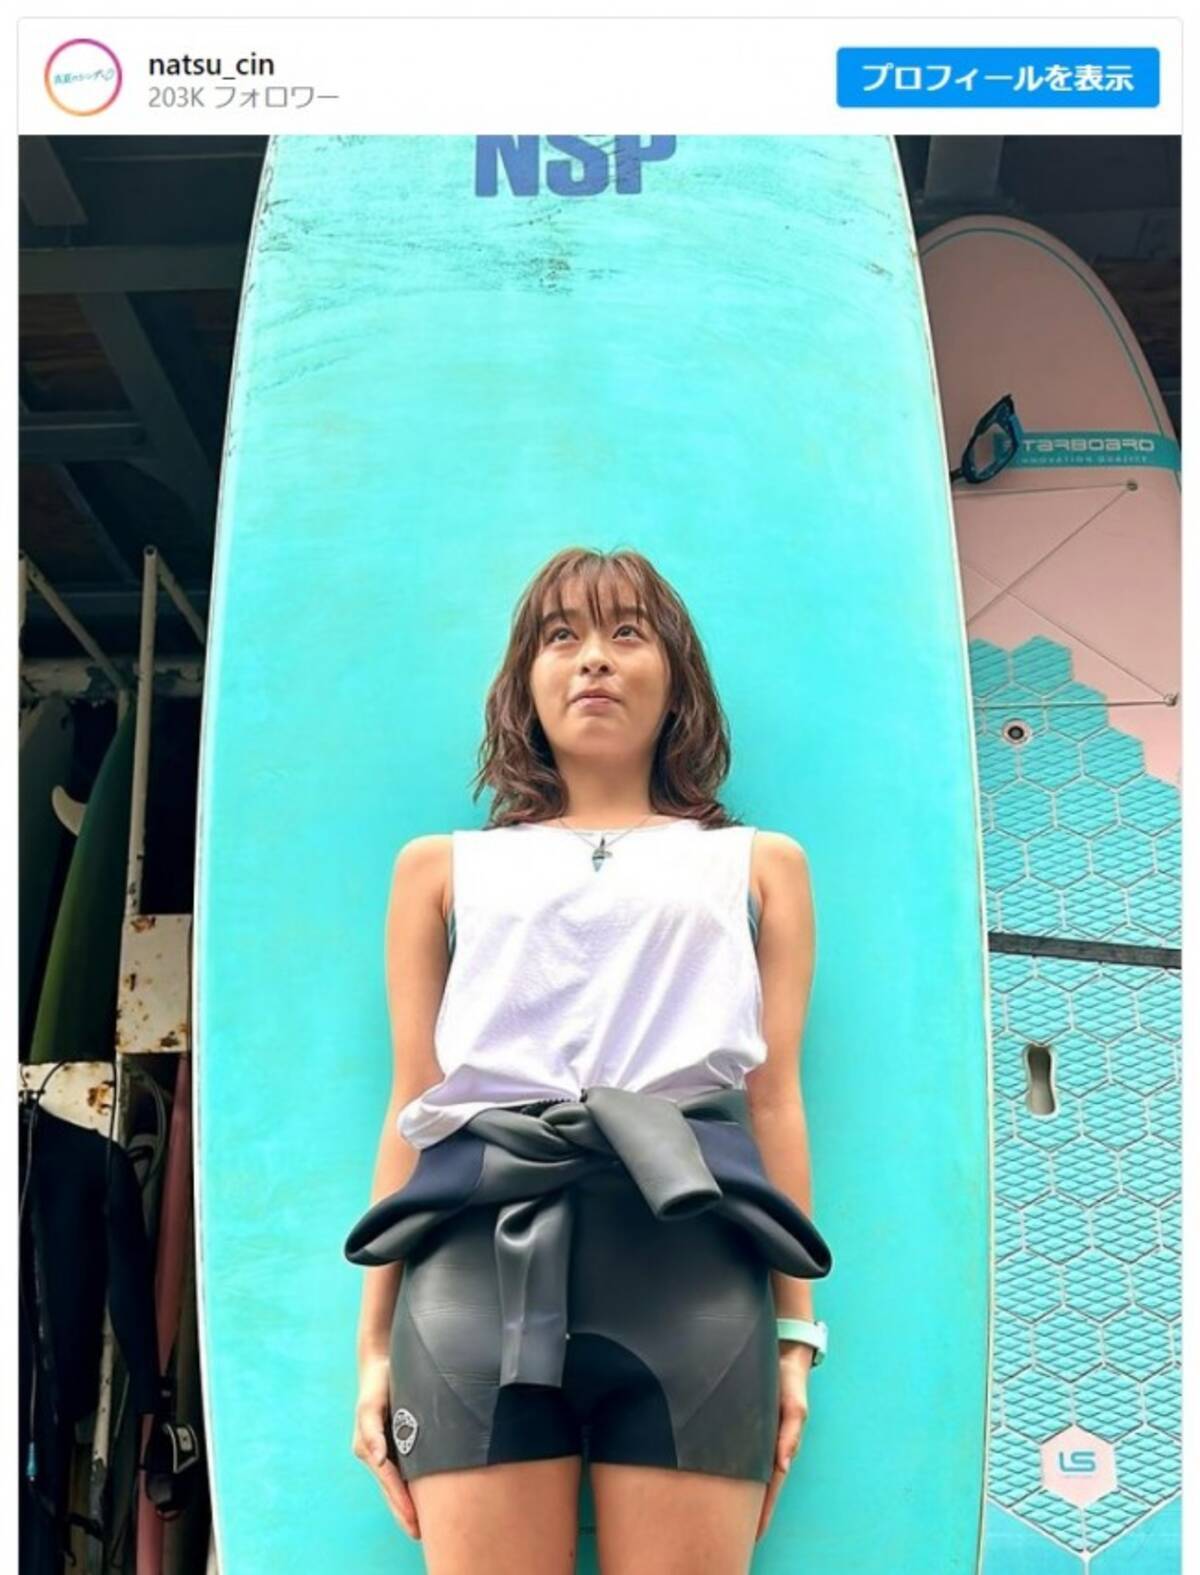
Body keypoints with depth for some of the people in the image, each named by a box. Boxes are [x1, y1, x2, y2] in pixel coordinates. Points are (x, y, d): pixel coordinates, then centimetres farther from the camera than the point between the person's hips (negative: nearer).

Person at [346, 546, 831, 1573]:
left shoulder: (759, 865, 21)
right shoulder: (442, 868, 21)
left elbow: (776, 1100, 14)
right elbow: (412, 1106, 15)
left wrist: (796, 1330, 7)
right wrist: (375, 1341, 9)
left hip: (689, 1251, 0)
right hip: (480, 1246, 1)